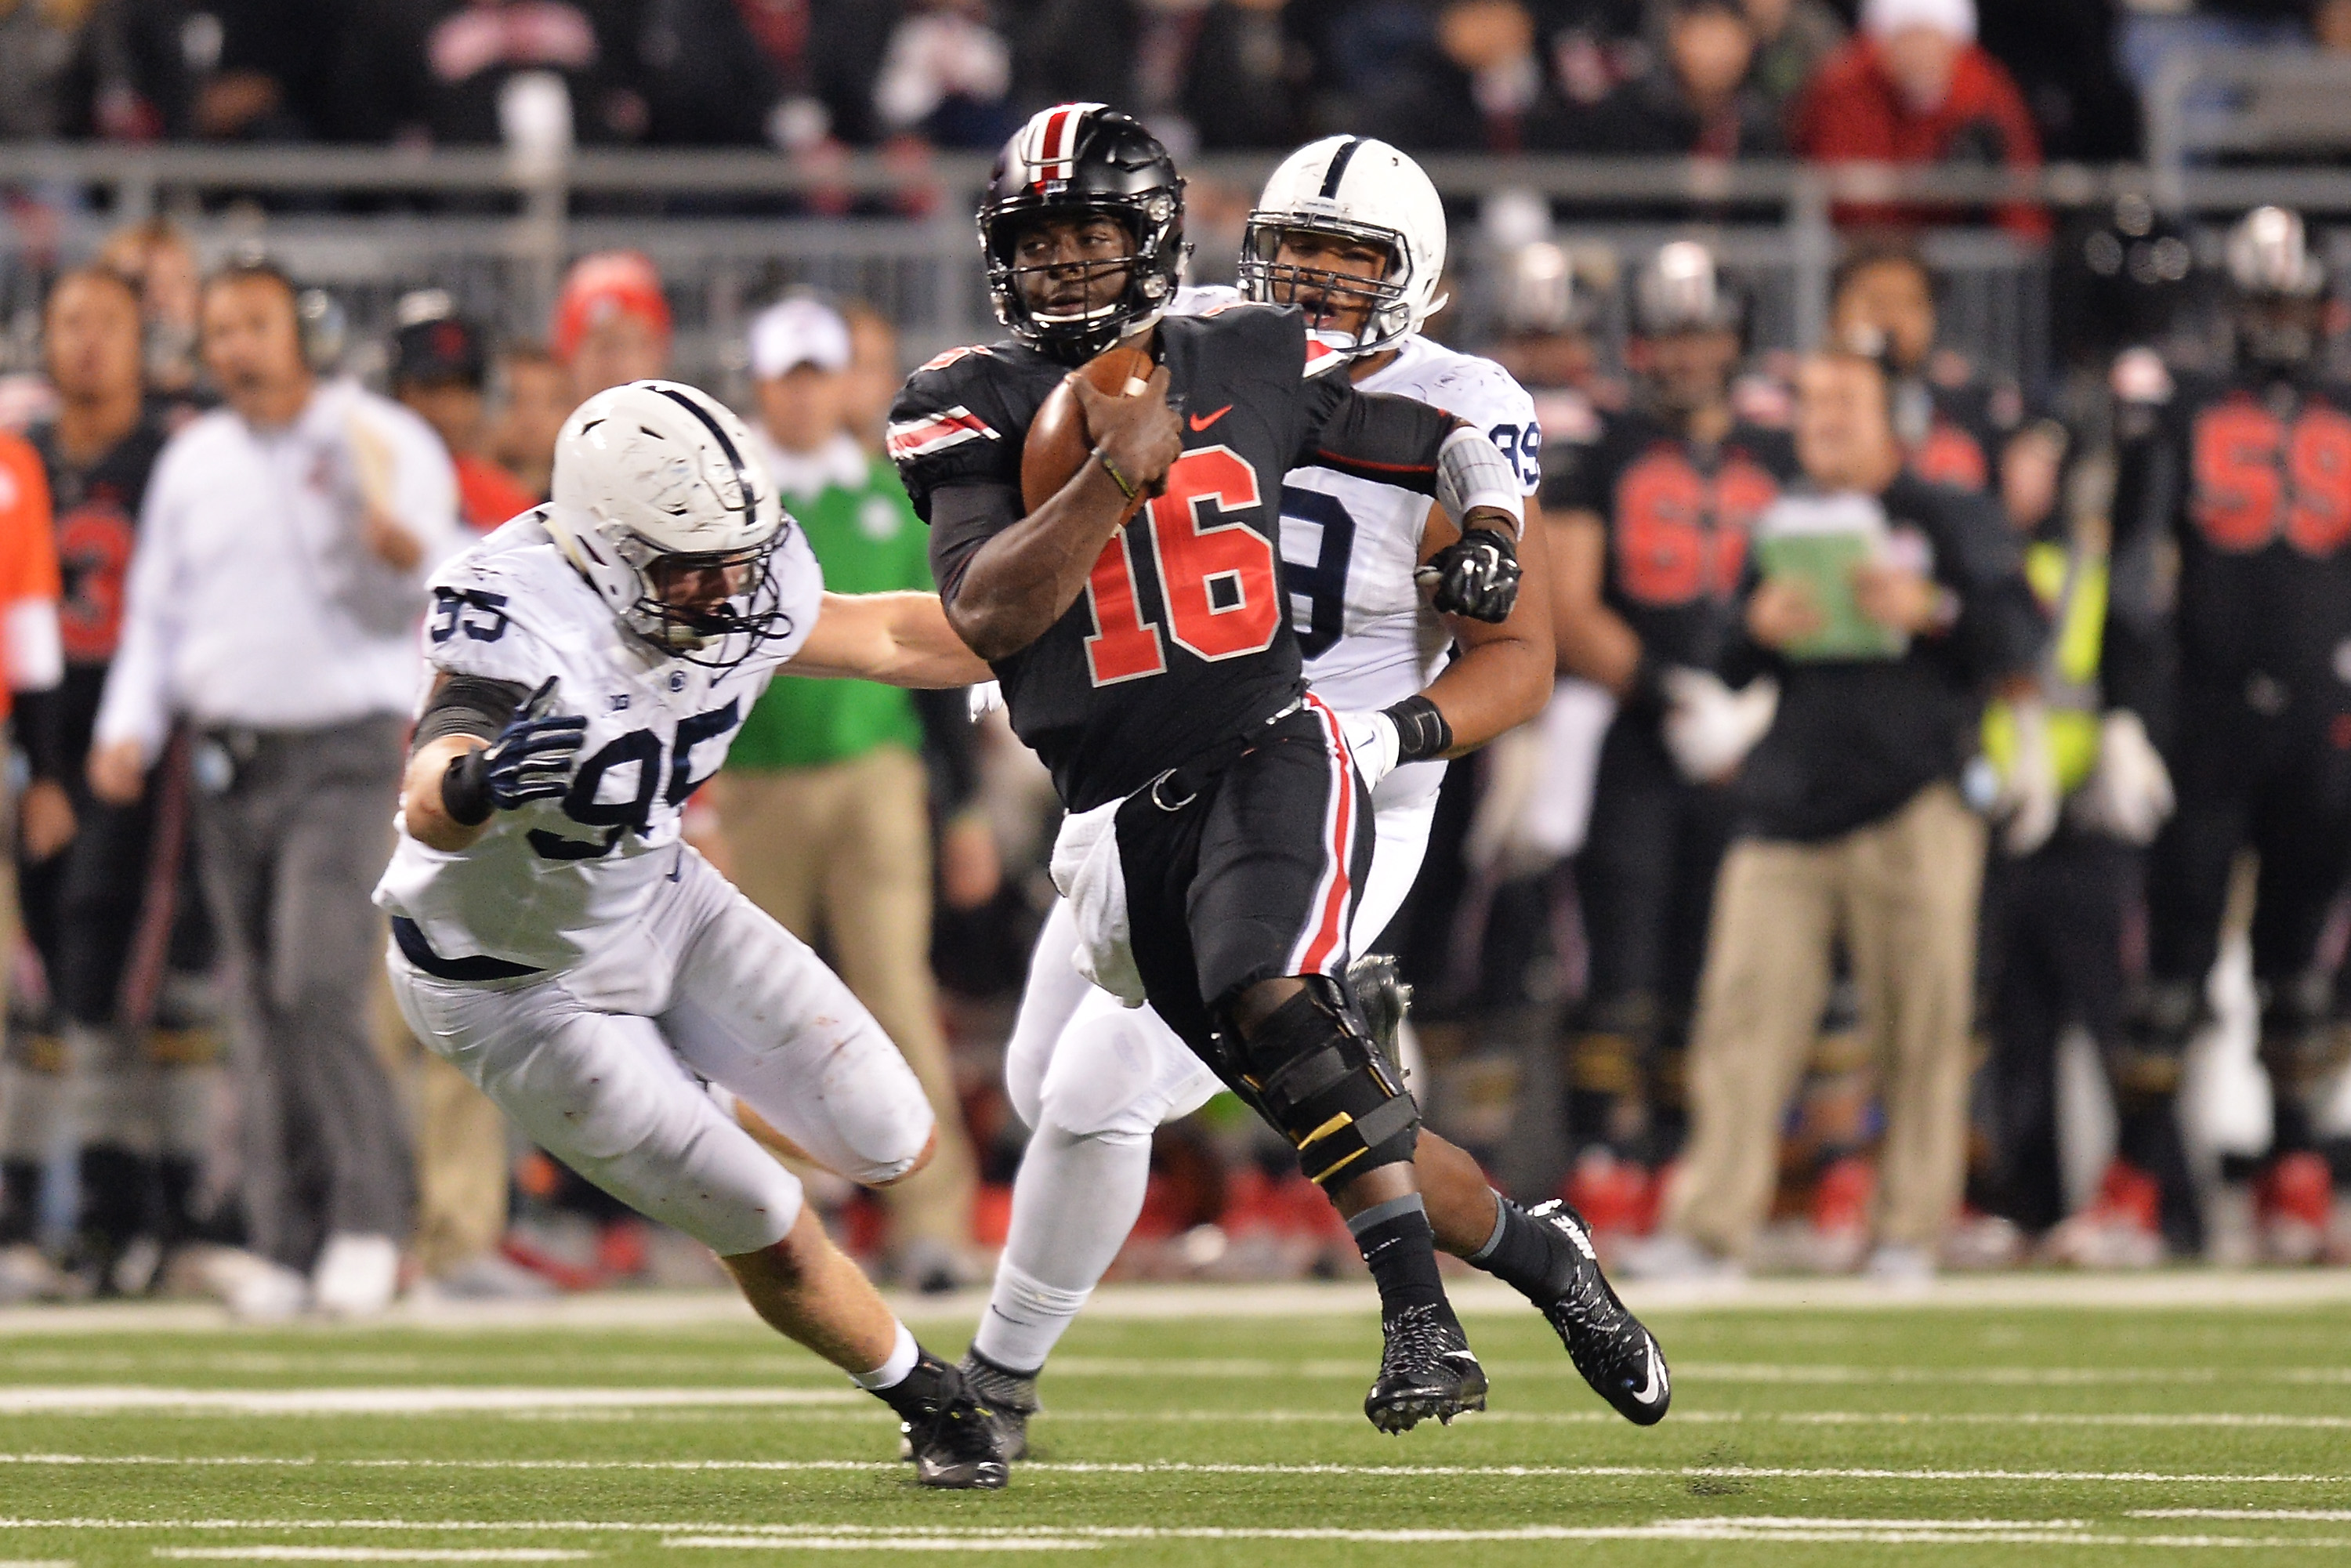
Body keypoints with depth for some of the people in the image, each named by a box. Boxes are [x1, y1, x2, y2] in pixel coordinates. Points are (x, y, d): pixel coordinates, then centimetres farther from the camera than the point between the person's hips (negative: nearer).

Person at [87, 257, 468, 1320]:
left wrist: (399, 546, -31)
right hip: (228, 758, 5)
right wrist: (128, 730, 5)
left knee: (319, 987, -19)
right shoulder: (191, 462, 15)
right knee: (258, 1007, 3)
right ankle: (288, 1243, 6)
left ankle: (367, 1220, -12)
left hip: (343, 755, -5)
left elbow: (413, 596, -8)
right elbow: (155, 610, 20)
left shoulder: (382, 444, 0)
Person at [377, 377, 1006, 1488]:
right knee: (770, 1240, -3)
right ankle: (925, 1396, 25)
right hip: (518, 985, -6)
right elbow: (428, 809, -53)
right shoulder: (525, 617, -38)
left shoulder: (743, 584, -15)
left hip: (659, 902, 6)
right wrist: (476, 783, -75)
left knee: (893, 1149, 5)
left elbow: (887, 639, 4)